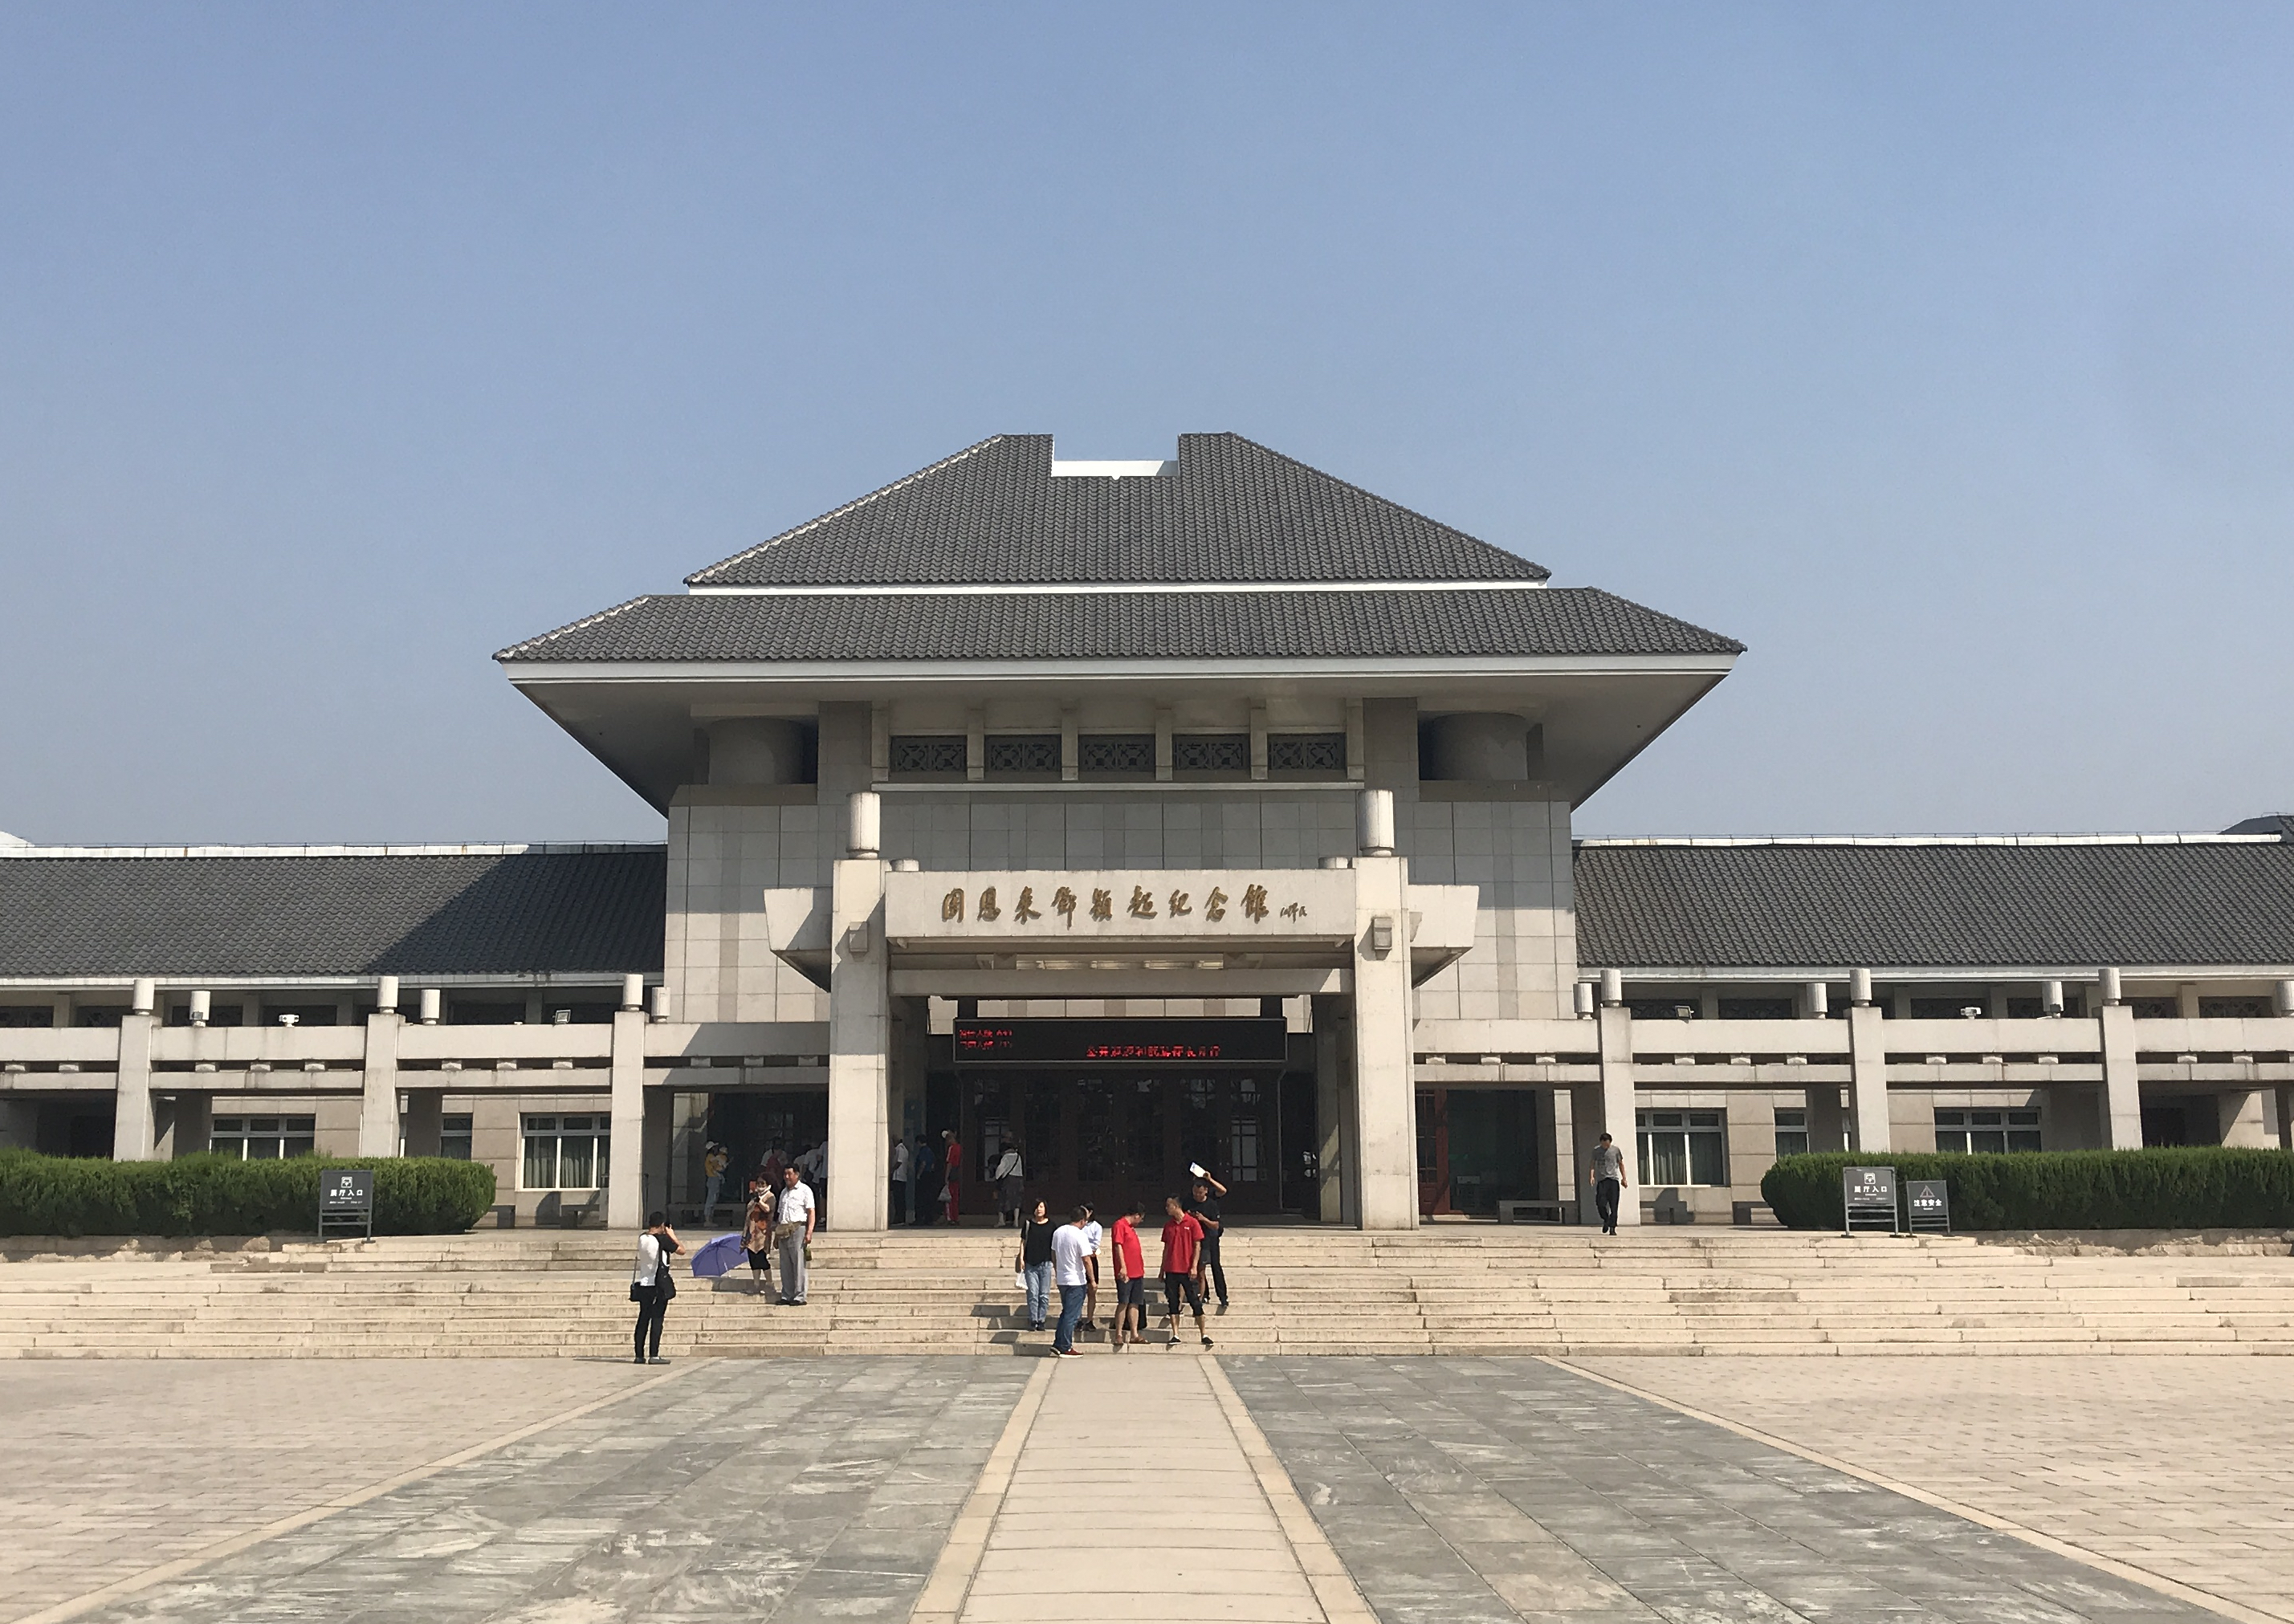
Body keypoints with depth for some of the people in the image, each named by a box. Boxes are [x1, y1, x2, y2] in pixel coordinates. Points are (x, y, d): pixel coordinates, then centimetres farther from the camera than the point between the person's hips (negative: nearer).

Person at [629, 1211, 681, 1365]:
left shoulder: (642, 1239, 4)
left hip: (643, 1285, 6)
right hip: (659, 1285, -6)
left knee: (643, 1319, 10)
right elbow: (681, 1250, -5)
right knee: (657, 1319, -2)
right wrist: (672, 1236, 7)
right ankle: (654, 1356, -5)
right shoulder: (662, 1239, -13)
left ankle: (639, 1355, 12)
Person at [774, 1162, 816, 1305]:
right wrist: (776, 1235, 18)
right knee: (785, 1265, 6)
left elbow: (811, 1212, -6)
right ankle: (787, 1296, 10)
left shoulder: (804, 1190, 1)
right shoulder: (784, 1192, 22)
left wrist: (809, 1232, -16)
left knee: (798, 1264, -7)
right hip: (783, 1232, 7)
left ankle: (799, 1297, -6)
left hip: (798, 1229, -7)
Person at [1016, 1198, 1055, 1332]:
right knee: (1033, 1294, -1)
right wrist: (1021, 1258, -1)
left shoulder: (1050, 1225, 5)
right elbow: (1023, 1242, 8)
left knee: (1044, 1295, 3)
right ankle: (1033, 1320, 5)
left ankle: (1041, 1320, 10)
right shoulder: (1028, 1224, 4)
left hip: (1045, 1264, 1)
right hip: (1030, 1264, -1)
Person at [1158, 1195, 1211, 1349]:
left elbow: (1197, 1246, -4)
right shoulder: (1168, 1225, 10)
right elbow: (1166, 1248, 15)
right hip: (1171, 1271, 4)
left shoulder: (1192, 1223, -4)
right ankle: (1175, 1335, 5)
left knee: (1195, 1302, -2)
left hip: (1187, 1271, -4)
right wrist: (1162, 1270, 13)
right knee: (1172, 1303, 2)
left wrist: (1194, 1267, -12)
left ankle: (1204, 1335, 5)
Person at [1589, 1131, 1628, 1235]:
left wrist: (1624, 1178, 10)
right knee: (1600, 1204, -9)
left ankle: (1612, 1228, 0)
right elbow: (1593, 1164, 9)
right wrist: (1591, 1176, -6)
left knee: (1613, 1206, -5)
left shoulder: (1615, 1150, 6)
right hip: (1601, 1180, 1)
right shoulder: (1596, 1150, 7)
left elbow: (1621, 1164, 14)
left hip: (1614, 1180, 0)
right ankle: (1606, 1220, 19)